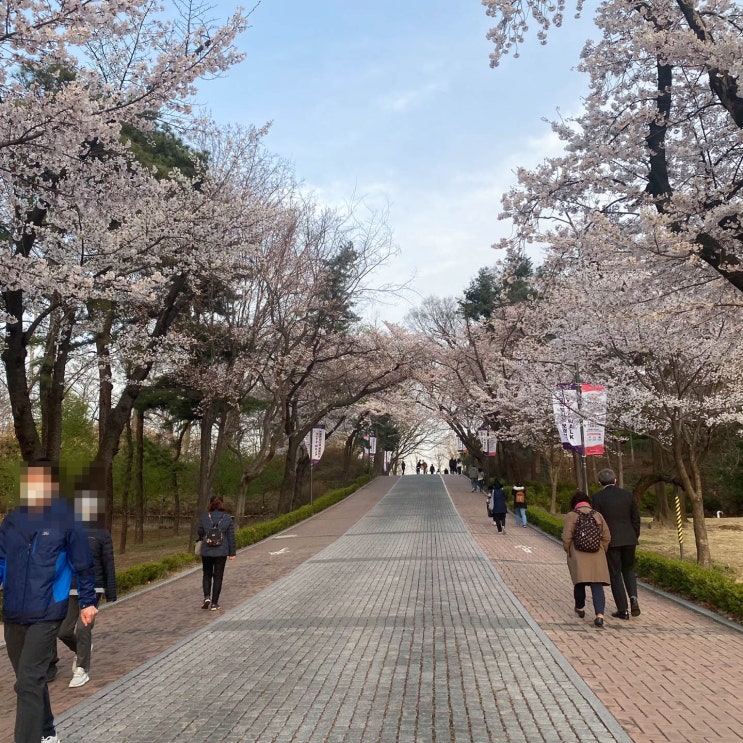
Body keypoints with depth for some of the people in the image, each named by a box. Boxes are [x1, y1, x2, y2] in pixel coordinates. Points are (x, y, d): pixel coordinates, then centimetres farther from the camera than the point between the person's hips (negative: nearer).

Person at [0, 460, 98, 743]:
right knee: (32, 681, 19)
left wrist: (87, 602, 4)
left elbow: (83, 566, -1)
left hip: (47, 615, -5)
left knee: (28, 684, -11)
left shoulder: (66, 520, -9)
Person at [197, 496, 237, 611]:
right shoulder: (228, 518, -5)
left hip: (206, 551, 0)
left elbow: (200, 533, 3)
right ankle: (214, 603, 11)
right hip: (221, 552, 0)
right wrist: (232, 553, 3)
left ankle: (207, 597, 1)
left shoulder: (204, 517, -5)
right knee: (218, 577, 9)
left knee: (207, 574, 18)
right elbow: (231, 537, -3)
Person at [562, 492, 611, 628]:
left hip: (578, 556, -1)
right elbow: (607, 537, 3)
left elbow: (566, 538, -7)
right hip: (596, 556, 1)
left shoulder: (571, 516, -4)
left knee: (579, 582, 15)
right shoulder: (598, 515, 4)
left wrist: (568, 552, 9)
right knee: (597, 585, -2)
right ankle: (599, 615, -15)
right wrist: (602, 551, 16)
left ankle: (580, 608, 33)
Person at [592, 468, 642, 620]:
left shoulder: (598, 497, -8)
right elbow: (636, 518, 4)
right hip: (629, 539, 3)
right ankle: (633, 597, -2)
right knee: (628, 570, 20)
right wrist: (635, 537, 15)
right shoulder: (627, 494, 2)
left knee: (615, 574, 6)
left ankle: (622, 610, 6)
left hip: (610, 540, -3)